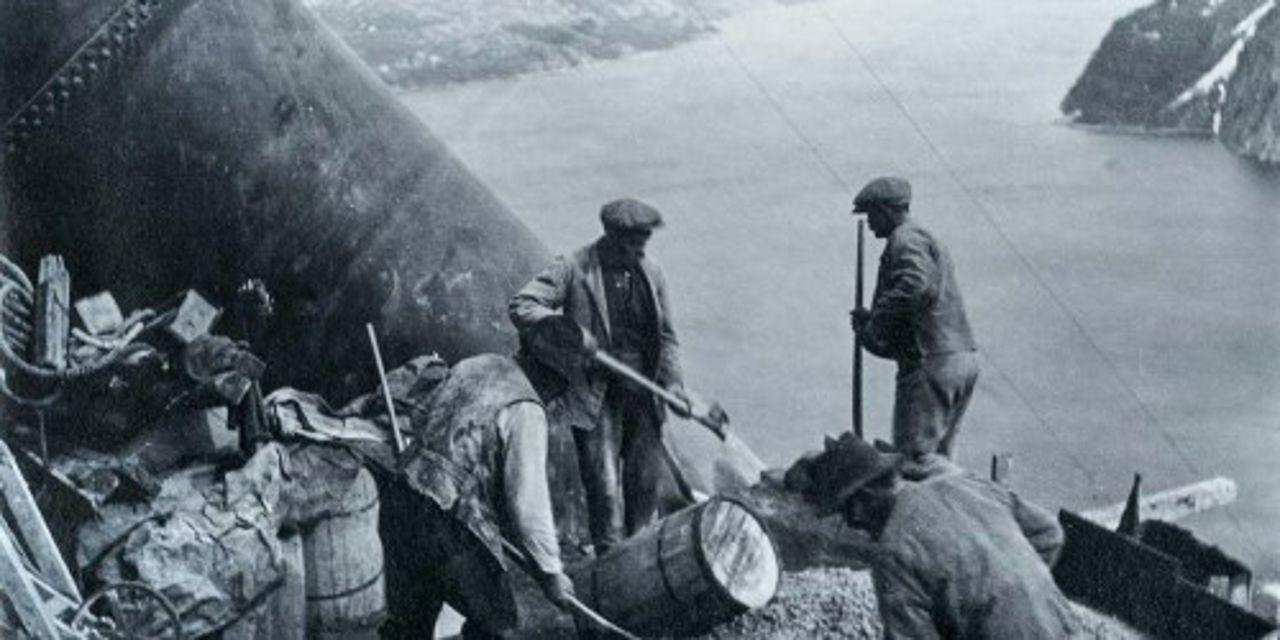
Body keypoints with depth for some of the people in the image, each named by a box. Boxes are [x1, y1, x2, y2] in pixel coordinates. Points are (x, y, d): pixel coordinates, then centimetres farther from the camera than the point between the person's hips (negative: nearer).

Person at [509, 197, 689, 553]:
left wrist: (672, 381, 1)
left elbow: (665, 335, 15)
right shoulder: (575, 270, -8)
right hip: (594, 394, -5)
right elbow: (521, 306, -14)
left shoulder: (650, 274, 8)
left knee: (651, 478, 9)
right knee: (604, 485, -4)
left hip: (640, 391, 5)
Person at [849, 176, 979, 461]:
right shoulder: (926, 239, 27)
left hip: (931, 364, -10)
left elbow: (914, 284, -26)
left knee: (913, 460, -9)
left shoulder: (906, 240, -7)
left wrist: (873, 325, -15)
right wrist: (870, 323, 13)